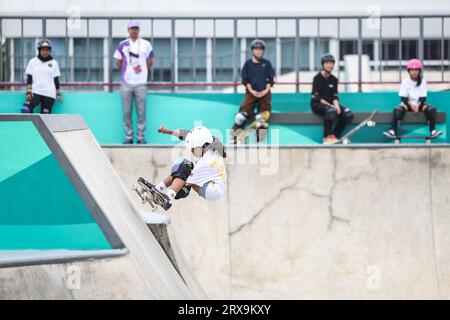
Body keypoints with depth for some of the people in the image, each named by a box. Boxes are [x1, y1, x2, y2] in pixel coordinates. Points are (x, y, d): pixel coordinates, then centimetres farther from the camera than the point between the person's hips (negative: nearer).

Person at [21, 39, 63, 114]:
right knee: (26, 109, -27)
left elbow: (56, 79, 11)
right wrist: (28, 92, -4)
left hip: (49, 94, 1)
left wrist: (58, 94, 6)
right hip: (35, 91, 0)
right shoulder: (33, 61, 8)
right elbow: (29, 78, 6)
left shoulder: (53, 63, 10)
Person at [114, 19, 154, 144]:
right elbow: (118, 62, 15)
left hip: (141, 83, -1)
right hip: (126, 83, 1)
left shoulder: (146, 45, 5)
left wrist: (142, 71, 10)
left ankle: (141, 137, 4)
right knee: (127, 112, 1)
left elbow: (150, 62, 13)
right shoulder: (122, 45, 6)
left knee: (141, 112, -2)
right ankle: (128, 137, 7)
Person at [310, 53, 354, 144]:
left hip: (330, 104, 6)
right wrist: (329, 105, -23)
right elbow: (316, 97, -14)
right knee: (330, 110, -38)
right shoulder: (318, 78, -8)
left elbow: (335, 96, 7)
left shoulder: (334, 80, 9)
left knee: (348, 114, -15)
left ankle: (335, 136, -9)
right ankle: (327, 138, -34)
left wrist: (336, 105, -15)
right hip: (317, 104, -6)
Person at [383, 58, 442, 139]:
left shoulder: (423, 81, -1)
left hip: (420, 103, 1)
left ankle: (433, 131, -28)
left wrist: (418, 105, -24)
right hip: (408, 103, -1)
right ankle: (393, 131, -36)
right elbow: (403, 97, -8)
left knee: (432, 109, -28)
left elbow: (423, 97, -5)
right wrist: (411, 105, -24)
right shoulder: (405, 81, -4)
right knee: (397, 110, -32)